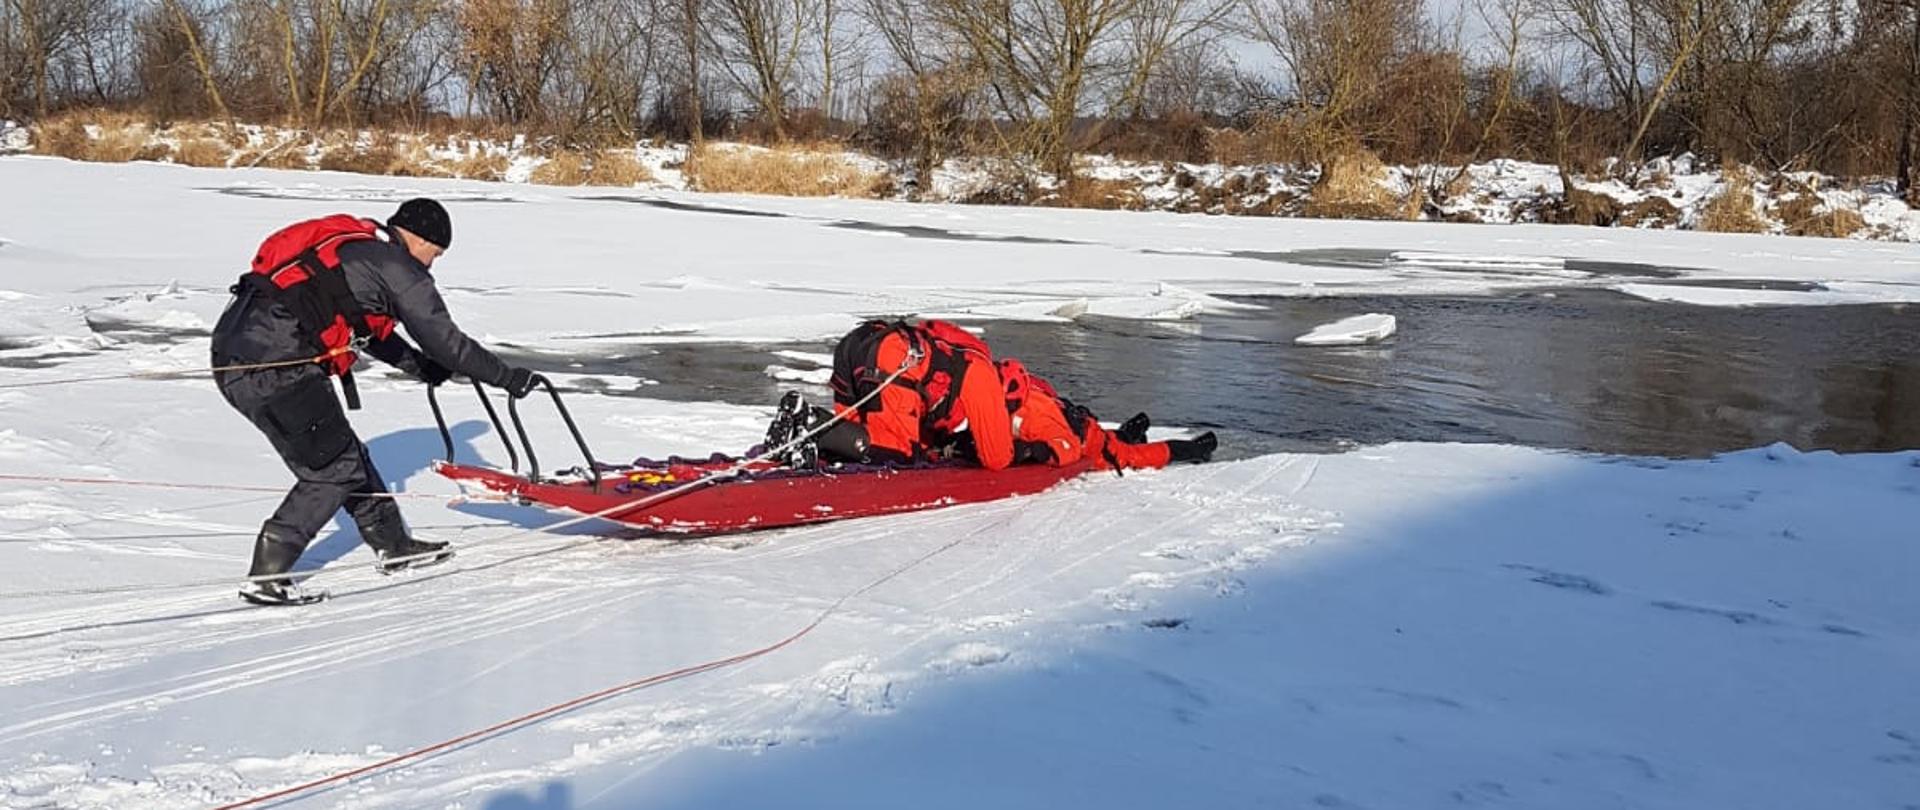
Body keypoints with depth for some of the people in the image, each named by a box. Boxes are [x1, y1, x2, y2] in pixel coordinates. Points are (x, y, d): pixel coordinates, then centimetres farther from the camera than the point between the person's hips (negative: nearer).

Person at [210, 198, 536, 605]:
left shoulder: (355, 245, 22)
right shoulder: (397, 266, -3)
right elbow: (445, 340, 1)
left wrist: (418, 364, 42)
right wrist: (509, 377, 11)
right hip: (273, 368, -9)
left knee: (342, 450, 20)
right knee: (333, 470, 2)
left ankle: (393, 544, 32)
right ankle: (264, 577, 0)